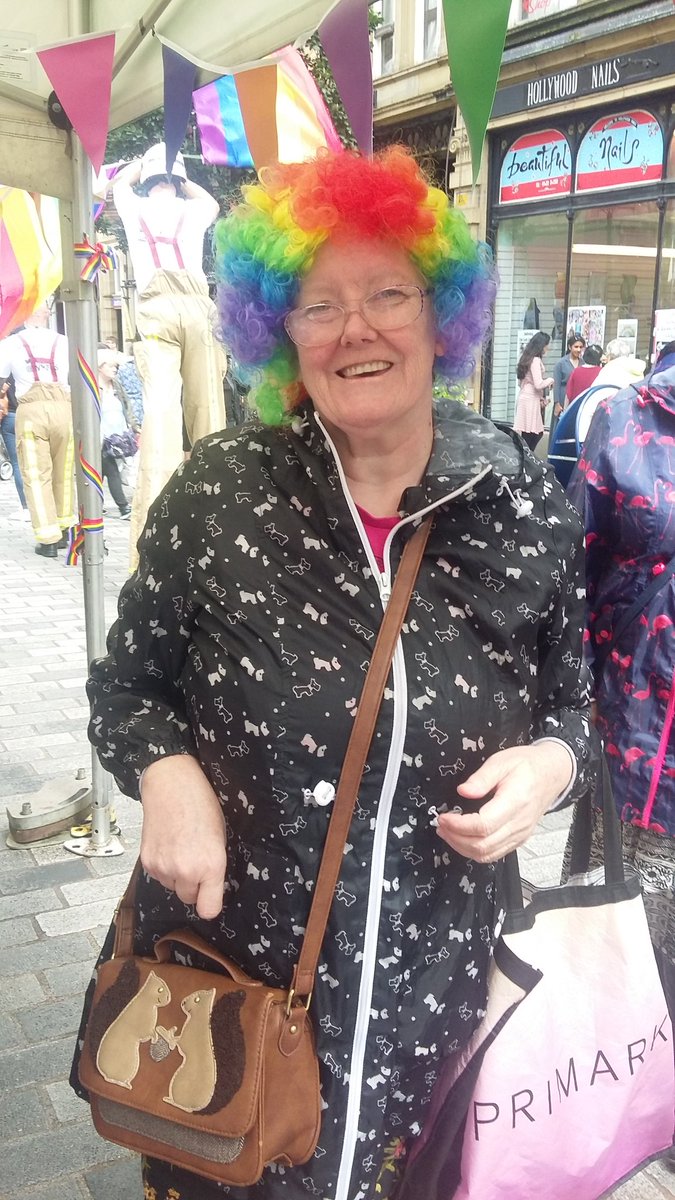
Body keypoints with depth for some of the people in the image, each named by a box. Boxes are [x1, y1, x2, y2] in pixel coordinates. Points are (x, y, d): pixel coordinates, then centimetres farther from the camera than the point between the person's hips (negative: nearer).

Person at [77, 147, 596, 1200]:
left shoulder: (528, 509, -6)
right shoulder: (220, 492, -9)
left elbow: (570, 705, 7)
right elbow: (127, 685, 2)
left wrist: (552, 760, -14)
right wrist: (165, 769, -18)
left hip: (431, 987, 1)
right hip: (222, 968, 0)